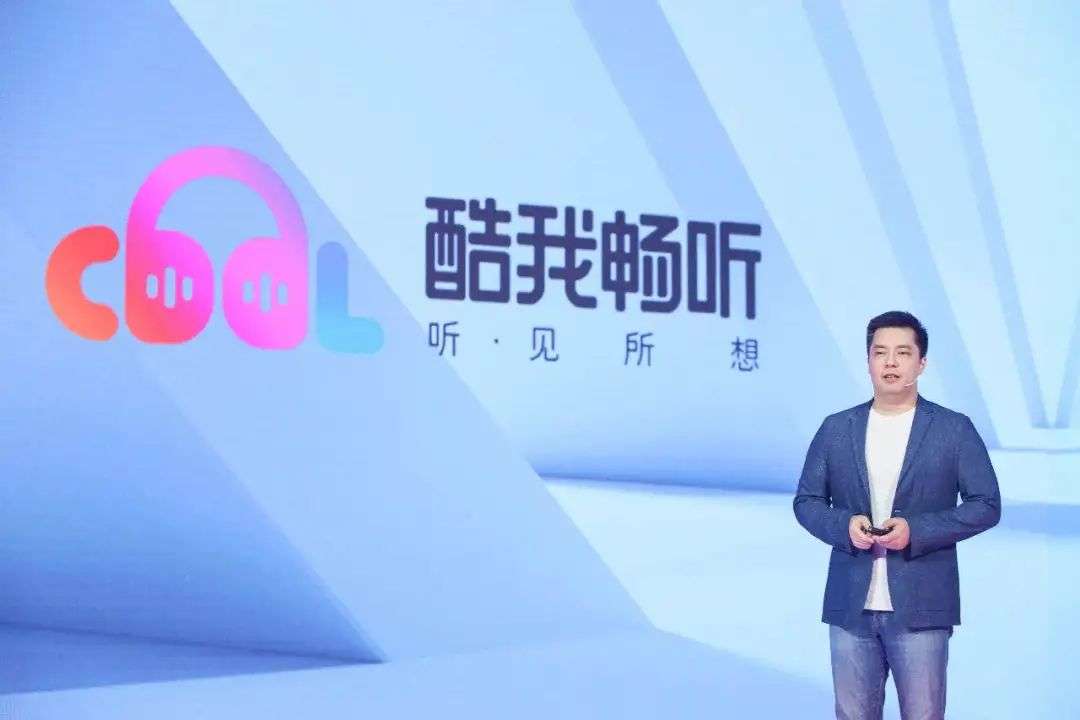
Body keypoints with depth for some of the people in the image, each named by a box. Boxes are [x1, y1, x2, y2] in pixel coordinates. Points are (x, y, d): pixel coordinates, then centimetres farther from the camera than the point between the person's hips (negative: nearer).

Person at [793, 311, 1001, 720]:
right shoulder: (836, 429, 8)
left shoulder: (955, 430, 1)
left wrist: (916, 531, -15)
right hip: (850, 606, 3)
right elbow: (806, 501, 10)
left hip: (920, 608, -2)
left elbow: (986, 505, -2)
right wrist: (844, 526, -11)